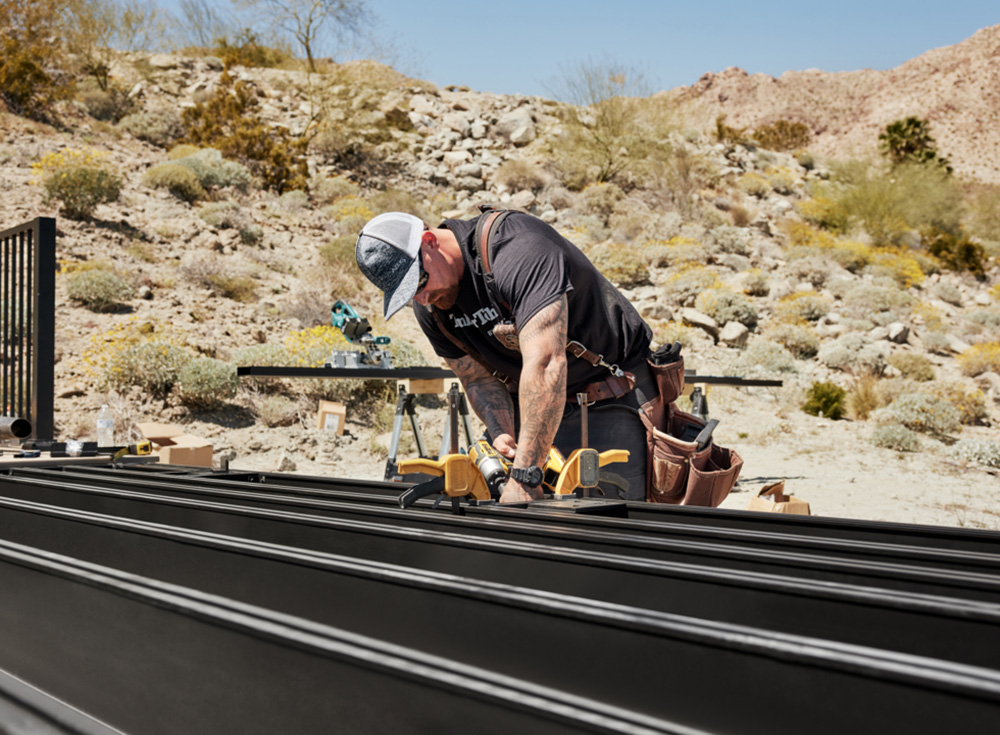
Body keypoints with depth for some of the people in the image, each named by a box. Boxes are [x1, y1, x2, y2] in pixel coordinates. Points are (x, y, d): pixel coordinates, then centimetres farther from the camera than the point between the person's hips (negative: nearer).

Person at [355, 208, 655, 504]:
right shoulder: (428, 305, -5)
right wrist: (502, 434, -20)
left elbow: (545, 363, -41)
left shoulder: (517, 250, -32)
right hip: (537, 403, 6)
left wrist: (525, 476, -43)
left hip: (613, 399, -6)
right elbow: (480, 379, 3)